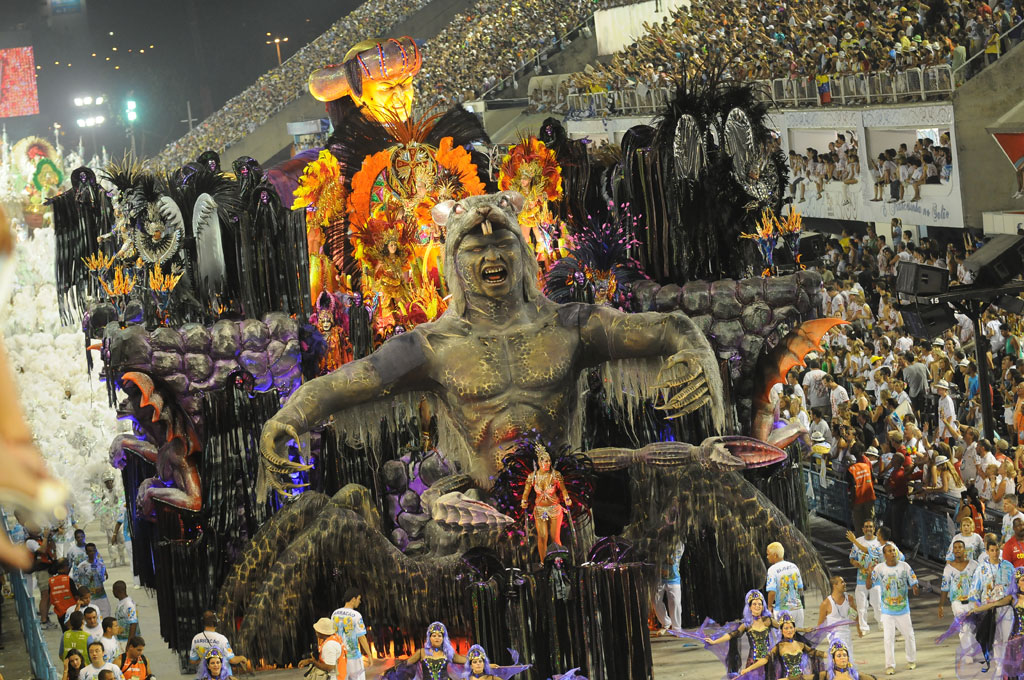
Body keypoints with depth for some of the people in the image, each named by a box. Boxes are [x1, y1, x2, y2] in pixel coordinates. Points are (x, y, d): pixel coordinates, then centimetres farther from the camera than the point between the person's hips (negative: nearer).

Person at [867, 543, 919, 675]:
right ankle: (890, 665, 8)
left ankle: (911, 660, 31)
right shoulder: (879, 568, -7)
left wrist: (915, 588, -26)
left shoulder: (904, 566, -6)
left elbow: (913, 583, -2)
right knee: (888, 638, -1)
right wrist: (869, 573, -25)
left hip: (903, 609, 1)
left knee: (909, 635, 11)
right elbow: (869, 586, -7)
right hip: (887, 610, -1)